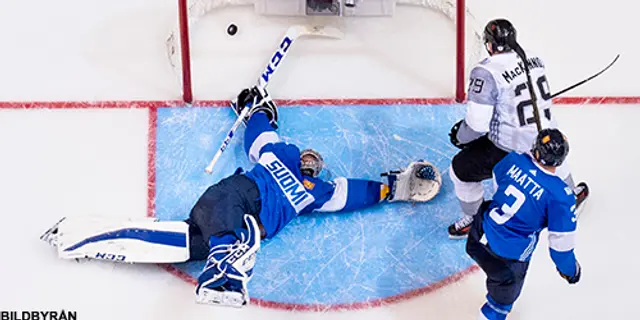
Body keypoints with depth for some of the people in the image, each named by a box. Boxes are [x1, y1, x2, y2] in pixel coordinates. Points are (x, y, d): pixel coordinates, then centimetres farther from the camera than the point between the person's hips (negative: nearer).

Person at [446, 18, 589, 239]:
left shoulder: (486, 73, -21)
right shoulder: (533, 59, 0)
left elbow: (478, 123, -21)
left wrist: (460, 136, -1)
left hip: (510, 147, -7)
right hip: (545, 136, 7)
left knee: (461, 169, 11)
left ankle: (473, 220, 27)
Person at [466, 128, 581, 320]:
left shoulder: (514, 159, -9)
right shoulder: (561, 196, -22)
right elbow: (561, 239, -15)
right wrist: (569, 269, 4)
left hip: (478, 236, 4)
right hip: (508, 254, -4)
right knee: (507, 288, 25)